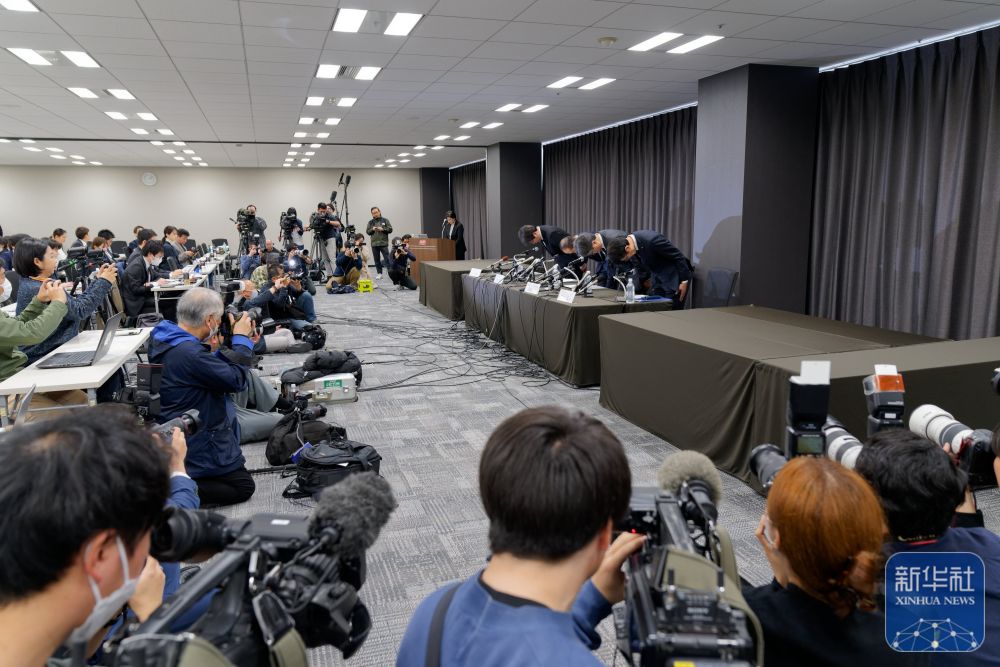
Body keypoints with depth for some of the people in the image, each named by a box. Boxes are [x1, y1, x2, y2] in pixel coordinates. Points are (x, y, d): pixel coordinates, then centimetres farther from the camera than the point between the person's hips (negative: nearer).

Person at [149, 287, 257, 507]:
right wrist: (241, 338, -13)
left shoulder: (161, 338, 0)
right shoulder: (190, 353, -32)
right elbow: (236, 380, -23)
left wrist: (211, 351, 0)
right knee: (243, 486, 4)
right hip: (197, 445, -10)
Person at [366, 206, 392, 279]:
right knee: (377, 259, 5)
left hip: (384, 243, -2)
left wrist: (382, 229, -12)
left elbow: (390, 229, 2)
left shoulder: (385, 220, 6)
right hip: (374, 244, 2)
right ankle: (379, 273, 11)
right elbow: (367, 232, 9)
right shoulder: (370, 222, 10)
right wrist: (372, 229, -11)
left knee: (387, 259, -7)